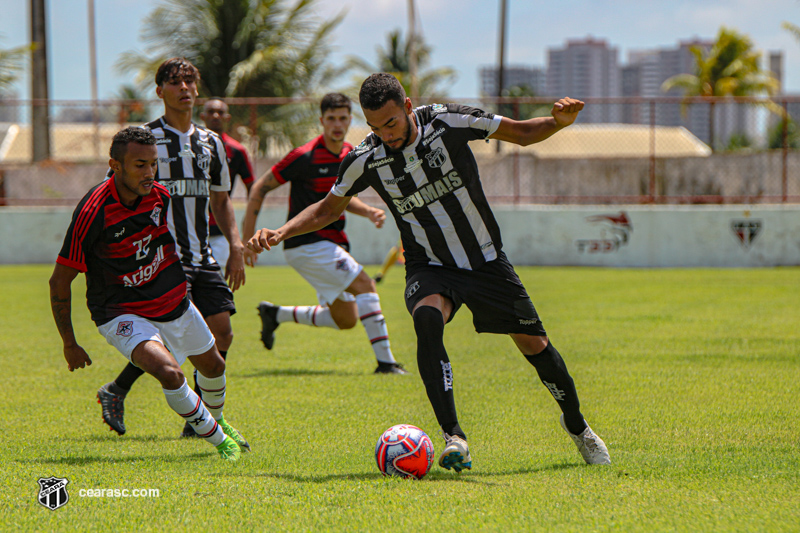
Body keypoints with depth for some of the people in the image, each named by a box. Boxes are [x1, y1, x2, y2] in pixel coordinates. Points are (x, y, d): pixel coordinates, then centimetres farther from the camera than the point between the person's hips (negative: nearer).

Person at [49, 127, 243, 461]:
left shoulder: (161, 196, -10)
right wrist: (69, 345, -12)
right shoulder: (93, 211, -26)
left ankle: (216, 419, 57)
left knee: (212, 364, 24)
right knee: (169, 372, -30)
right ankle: (219, 440, -10)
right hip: (122, 315, -7)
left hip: (175, 304, 7)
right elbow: (60, 280, -17)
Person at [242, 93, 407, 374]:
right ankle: (385, 361, -18)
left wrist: (369, 212, 2)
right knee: (364, 285, -19)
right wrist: (248, 239, -11)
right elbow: (259, 188, -9)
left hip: (332, 244, 8)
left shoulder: (351, 154, 7)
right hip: (307, 244, -8)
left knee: (346, 319, 10)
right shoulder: (305, 156, -15)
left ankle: (276, 314, 25)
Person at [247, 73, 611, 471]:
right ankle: (454, 439, -36)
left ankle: (576, 426, 33)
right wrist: (280, 233, -8)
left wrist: (560, 121, -24)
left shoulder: (449, 121, -17)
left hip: (487, 260, 1)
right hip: (430, 269, -1)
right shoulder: (364, 161, -13)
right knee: (427, 320, -33)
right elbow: (329, 208, 6)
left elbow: (522, 133, -5)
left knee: (534, 345, 5)